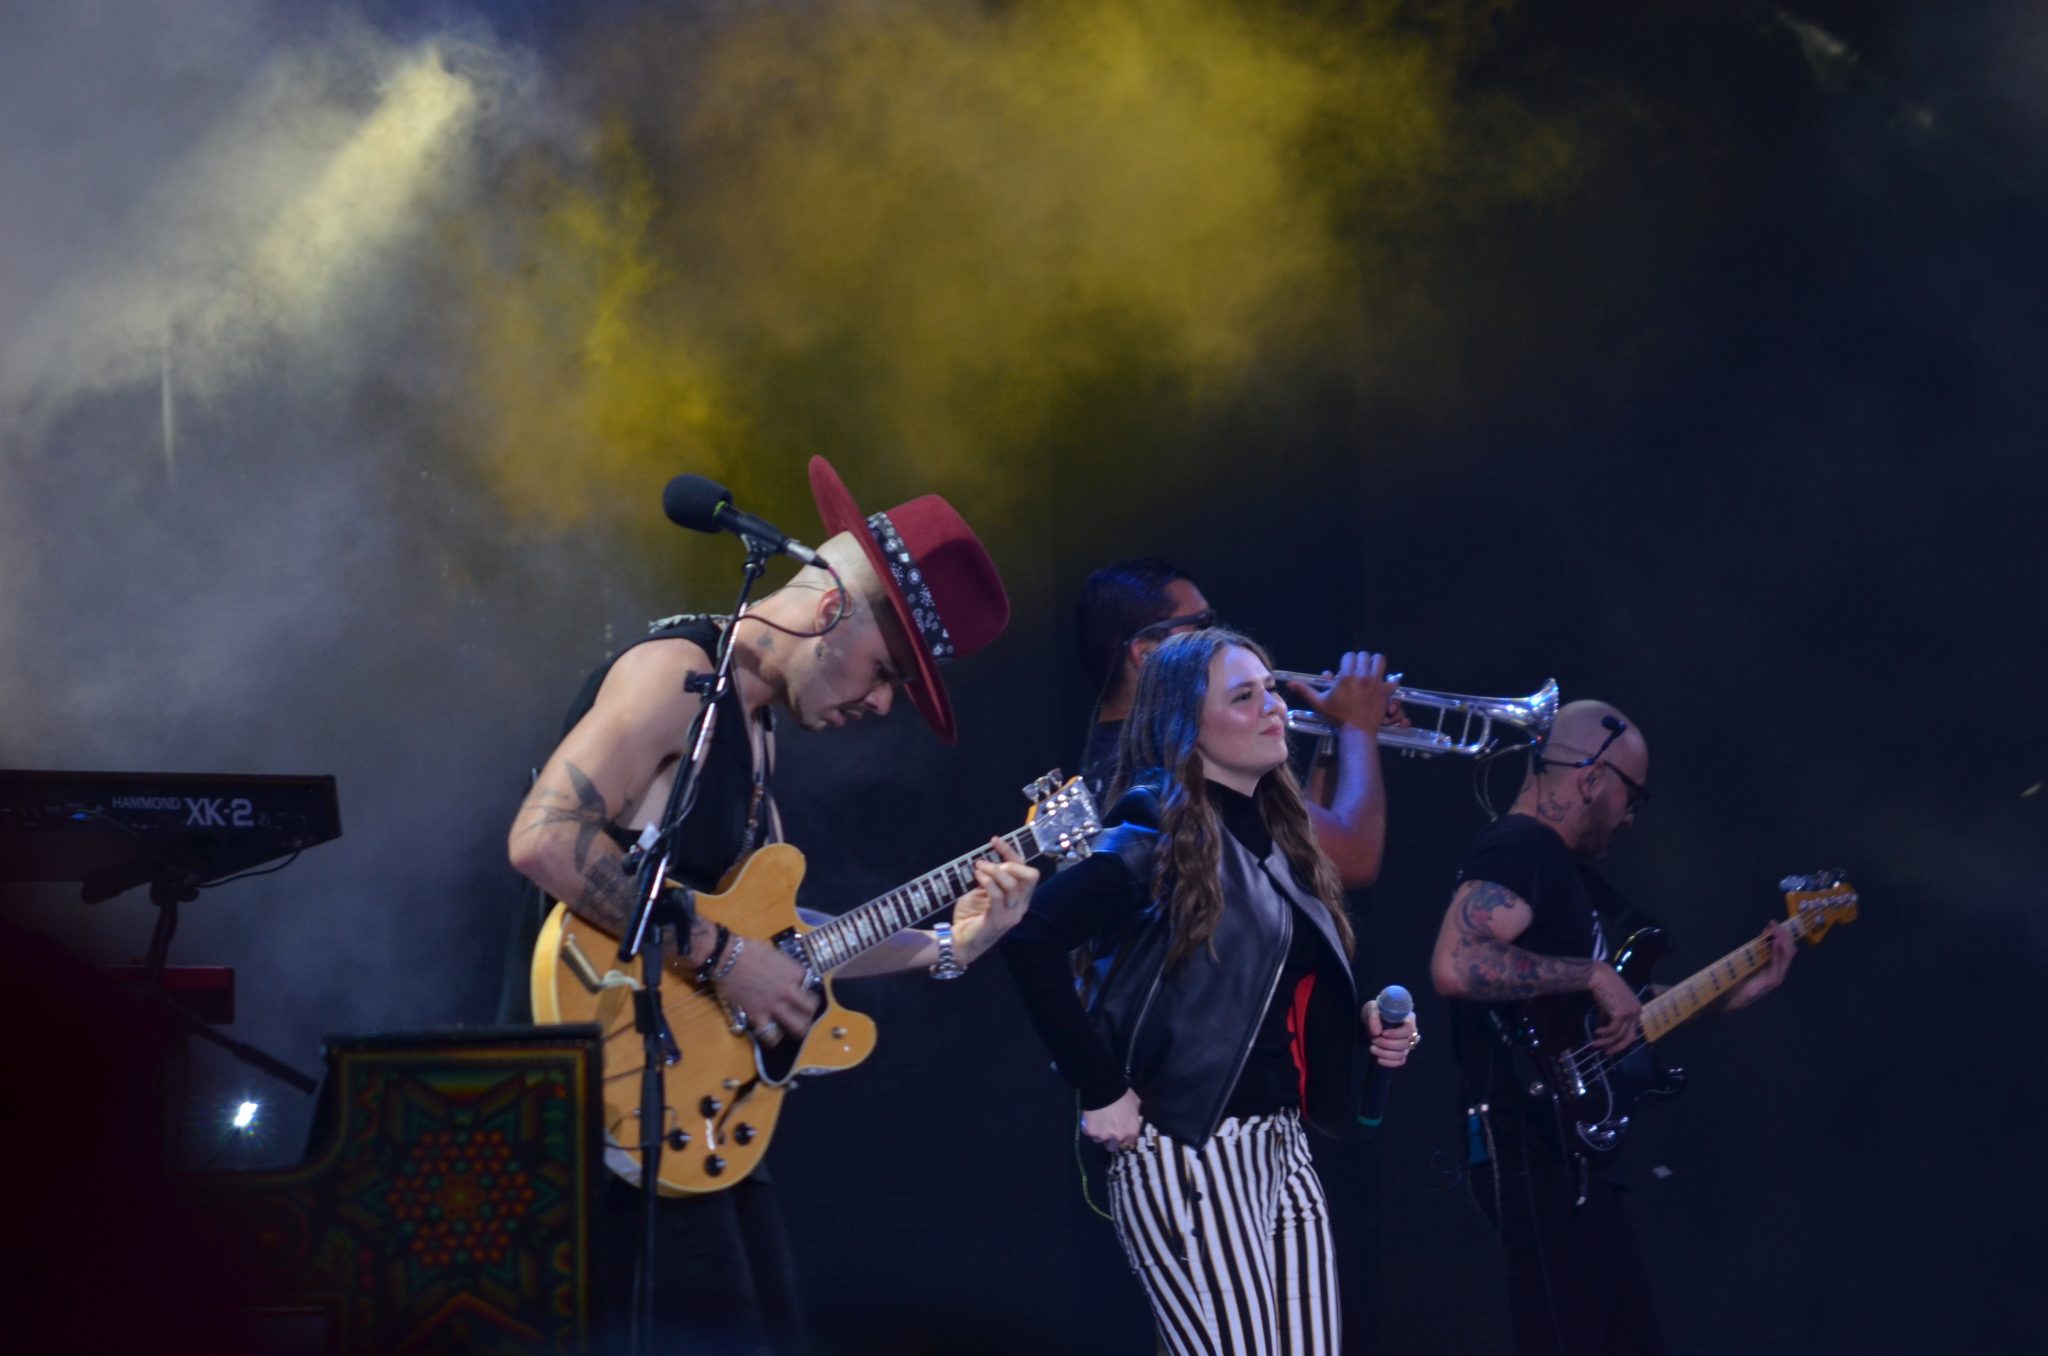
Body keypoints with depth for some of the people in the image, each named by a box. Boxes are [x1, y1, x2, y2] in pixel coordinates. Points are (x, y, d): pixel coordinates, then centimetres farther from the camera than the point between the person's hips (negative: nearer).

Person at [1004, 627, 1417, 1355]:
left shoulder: (1278, 836, 14)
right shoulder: (1160, 835, -12)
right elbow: (1032, 937, -25)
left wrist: (1361, 1024, 4)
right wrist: (1101, 1091, -22)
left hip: (1283, 1149, 8)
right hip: (1191, 1153, -8)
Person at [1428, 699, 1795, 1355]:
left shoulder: (1561, 864, 21)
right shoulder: (1517, 852, -12)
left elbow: (1624, 1019, 25)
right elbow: (1455, 965, -31)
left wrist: (1741, 991, 21)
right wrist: (1592, 974, -22)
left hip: (1577, 1154, 11)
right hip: (1537, 1157, -11)